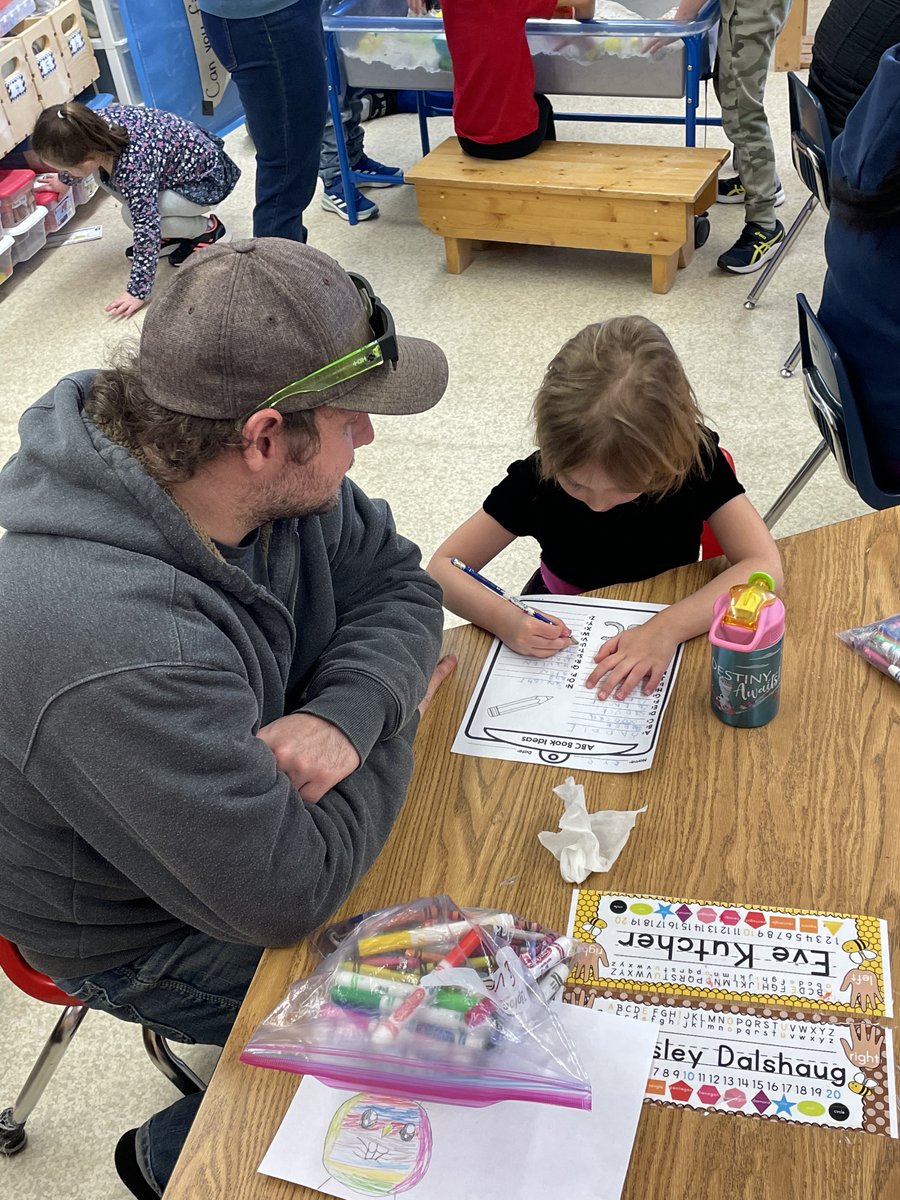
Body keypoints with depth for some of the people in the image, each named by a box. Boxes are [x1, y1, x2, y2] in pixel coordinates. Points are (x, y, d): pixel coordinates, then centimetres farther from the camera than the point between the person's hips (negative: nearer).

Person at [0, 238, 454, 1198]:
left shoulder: (274, 482, -18)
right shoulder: (118, 651, -42)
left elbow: (395, 582, -6)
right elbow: (285, 894, -34)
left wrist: (346, 715, -26)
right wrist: (393, 727, -19)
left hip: (257, 814, 7)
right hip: (150, 937, -7)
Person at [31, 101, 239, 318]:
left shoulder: (133, 168, -38)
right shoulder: (99, 121, -15)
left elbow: (146, 227, -34)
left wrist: (137, 291, -28)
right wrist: (64, 180, 28)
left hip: (207, 180, -8)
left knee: (134, 214, -24)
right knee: (105, 177, -1)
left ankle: (208, 229, -1)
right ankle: (172, 234, 10)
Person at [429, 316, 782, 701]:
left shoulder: (695, 460, -19)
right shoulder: (538, 478, -19)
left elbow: (764, 566, -25)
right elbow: (442, 568, -15)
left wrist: (668, 627, -39)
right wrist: (505, 619, -35)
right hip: (561, 637, -1)